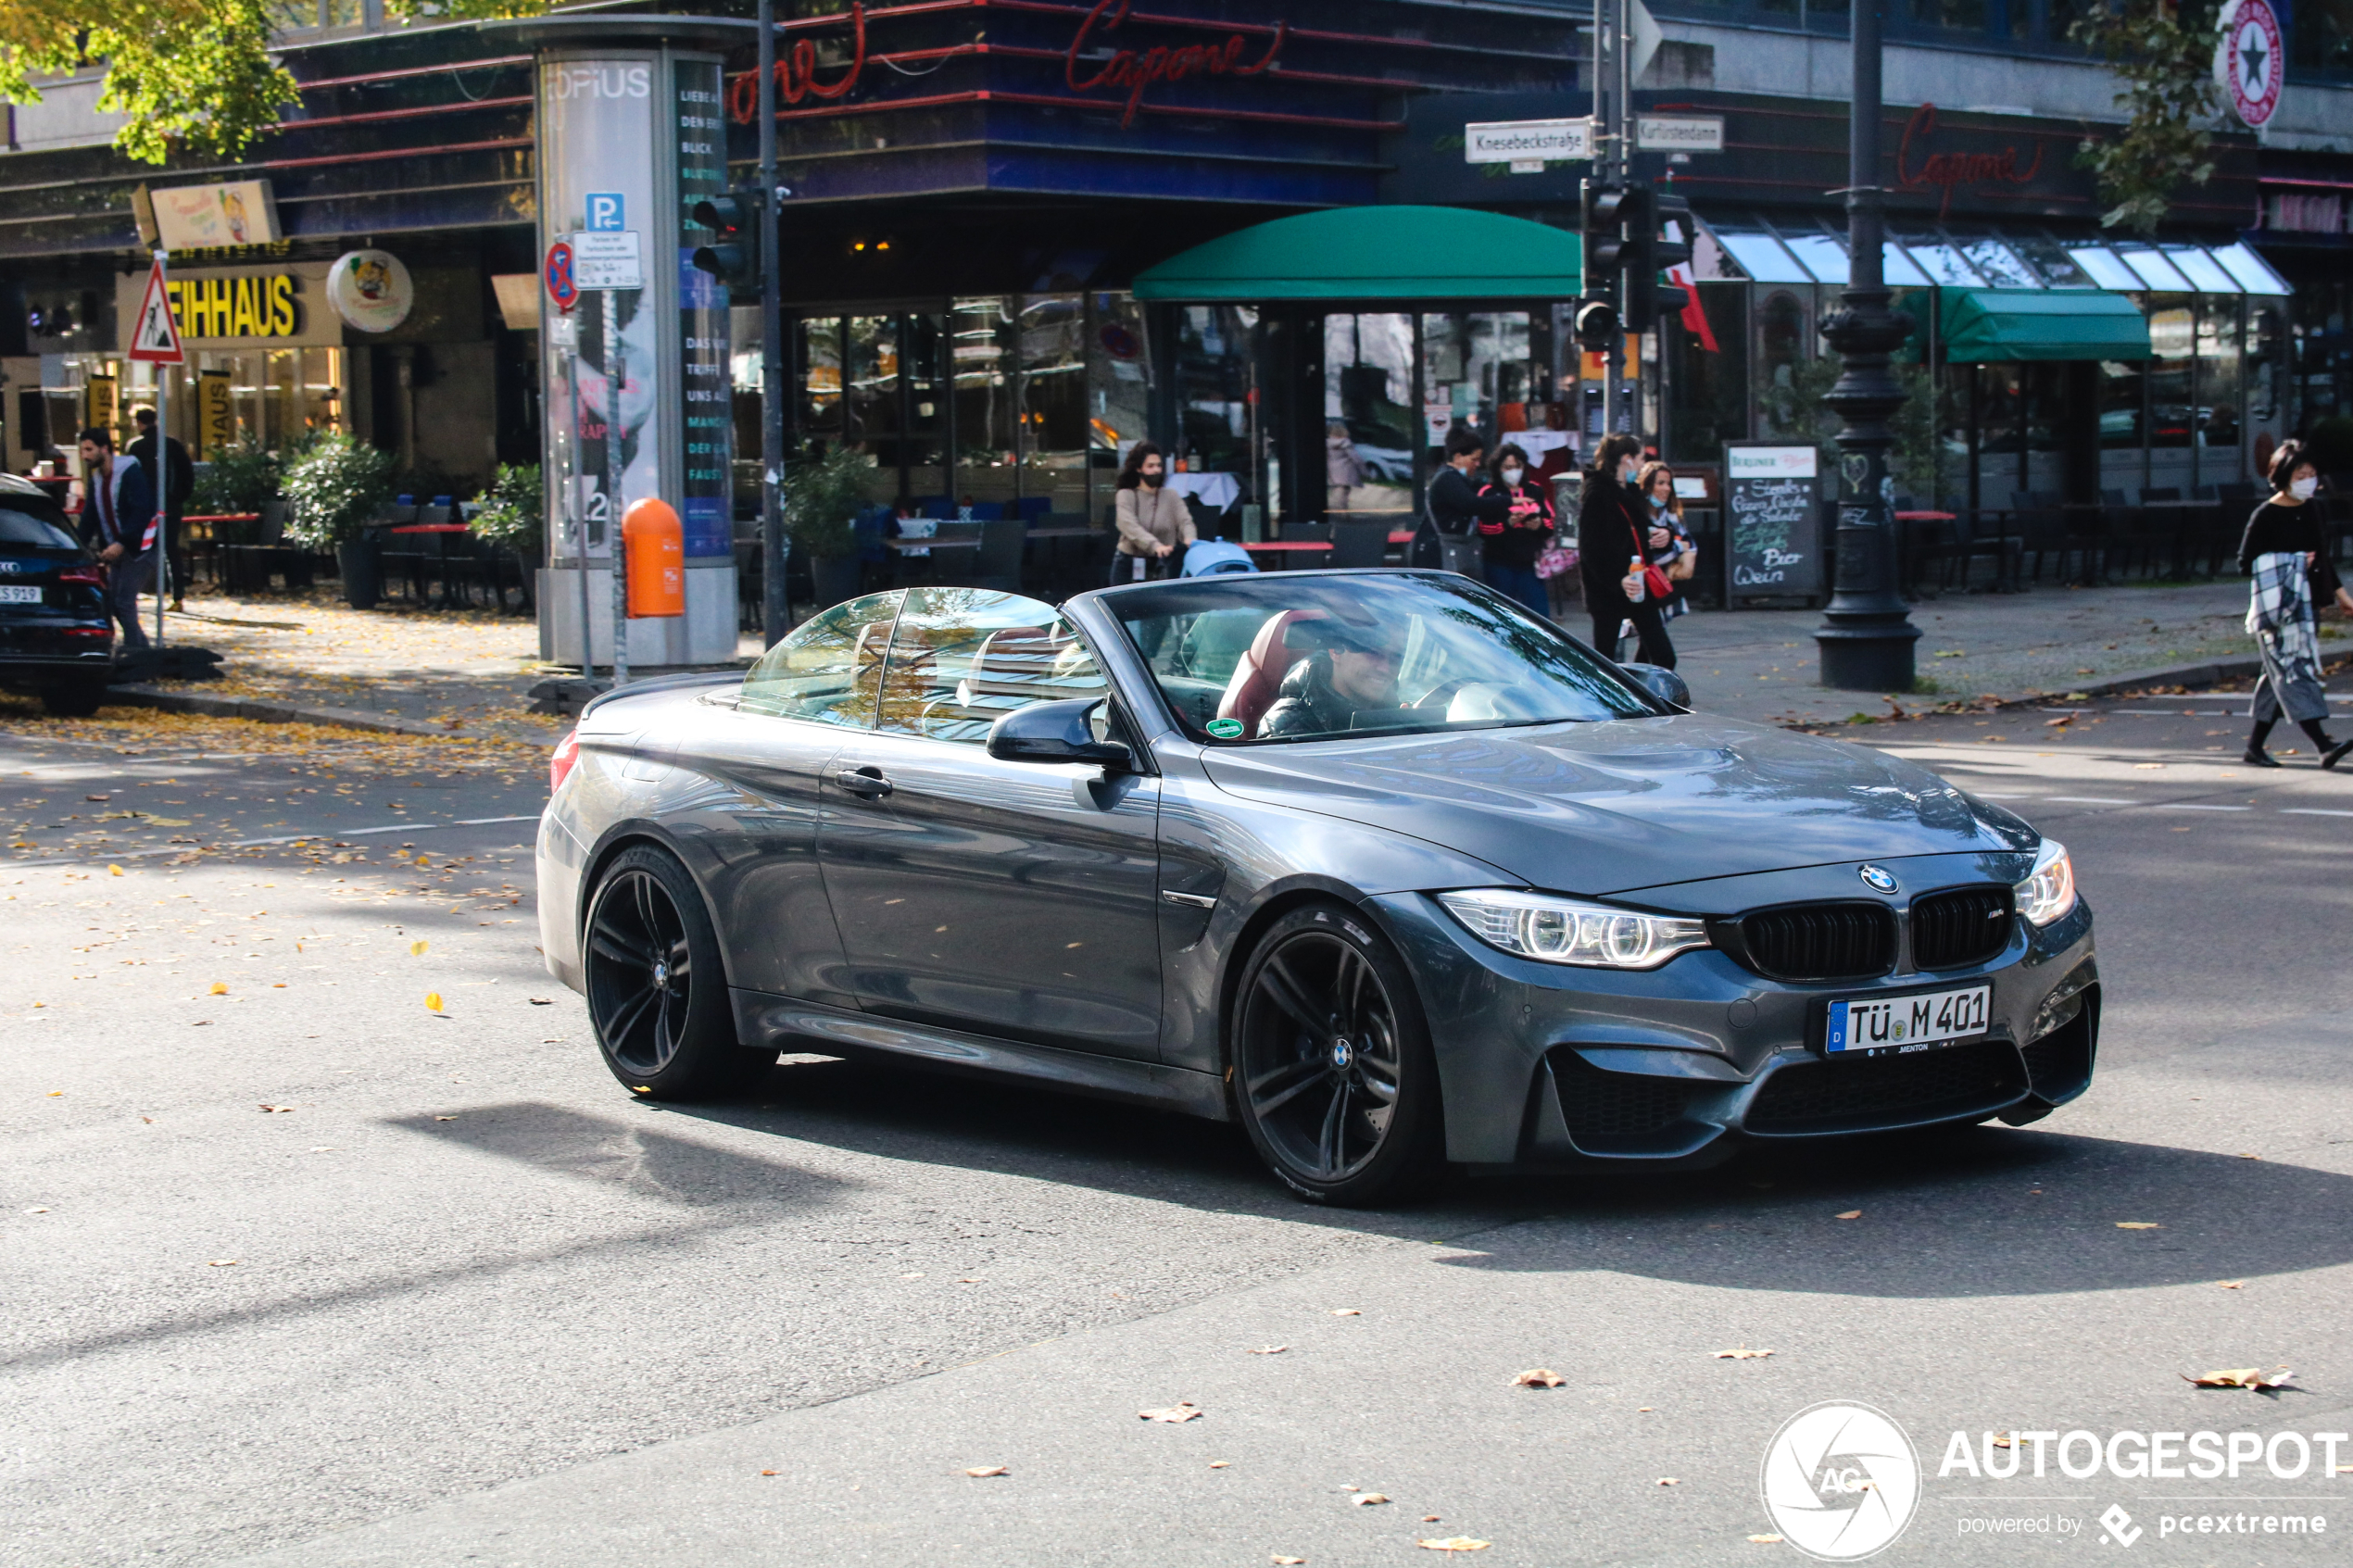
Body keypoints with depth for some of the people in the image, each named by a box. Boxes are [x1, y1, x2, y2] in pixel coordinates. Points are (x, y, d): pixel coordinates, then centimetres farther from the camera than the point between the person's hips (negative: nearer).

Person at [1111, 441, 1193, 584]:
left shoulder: (1171, 496, 8)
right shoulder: (1125, 496, 0)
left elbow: (1185, 521, -7)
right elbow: (1130, 526, -17)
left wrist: (1189, 538, -32)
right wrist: (1155, 545, -34)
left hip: (1159, 566, 1)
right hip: (1129, 565, -1)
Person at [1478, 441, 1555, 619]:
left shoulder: (1535, 490, 13)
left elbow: (1552, 521, 14)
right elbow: (1483, 529, -11)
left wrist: (1540, 524, -7)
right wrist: (1508, 523, -23)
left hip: (1529, 562, 3)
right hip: (1499, 564, -3)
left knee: (1540, 611, -2)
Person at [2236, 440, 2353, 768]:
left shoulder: (2309, 511, 10)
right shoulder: (2266, 516, -11)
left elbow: (2321, 556, 22)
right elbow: (2246, 563, -9)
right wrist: (2291, 563, -14)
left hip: (2302, 605, 8)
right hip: (2274, 608, -8)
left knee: (2280, 676, 9)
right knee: (2293, 671, -13)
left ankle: (2255, 747, 17)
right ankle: (2323, 746, -22)